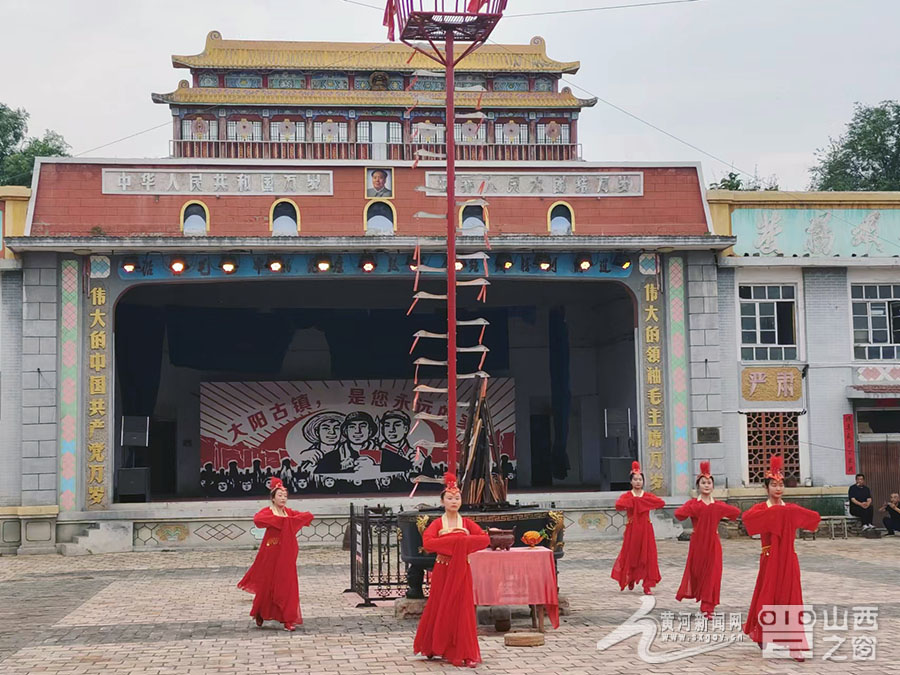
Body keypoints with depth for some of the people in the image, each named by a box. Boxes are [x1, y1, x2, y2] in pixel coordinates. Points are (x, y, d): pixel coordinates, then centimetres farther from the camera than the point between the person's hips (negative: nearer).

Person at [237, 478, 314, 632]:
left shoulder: (289, 512, 10)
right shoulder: (268, 511, -7)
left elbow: (308, 516, 6)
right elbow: (257, 519, -29)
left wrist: (292, 521, -8)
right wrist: (280, 520, -26)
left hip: (286, 556, 4)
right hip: (271, 555, -4)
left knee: (286, 586, 1)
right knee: (267, 585, 5)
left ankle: (288, 620, 6)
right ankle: (259, 614, 28)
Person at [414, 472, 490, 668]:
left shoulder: (466, 523, 3)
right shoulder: (437, 524, -2)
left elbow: (485, 539, -7)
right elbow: (427, 542, -20)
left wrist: (464, 541, -18)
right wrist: (455, 540, -21)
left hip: (461, 571, 1)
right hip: (442, 571, -1)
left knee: (462, 610, -1)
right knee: (440, 609, 6)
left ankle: (464, 653, 2)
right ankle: (435, 648, 23)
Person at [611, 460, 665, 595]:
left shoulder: (648, 495, 6)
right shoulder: (627, 496, 0)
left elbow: (661, 503, -13)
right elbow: (618, 505, -22)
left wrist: (643, 501, -15)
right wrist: (633, 501, -17)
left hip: (646, 529, 1)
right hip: (632, 529, -1)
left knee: (648, 557, -4)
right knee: (631, 555, 5)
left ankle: (647, 586, 0)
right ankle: (630, 580, 32)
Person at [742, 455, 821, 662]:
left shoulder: (791, 509, 7)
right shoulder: (761, 508, -5)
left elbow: (815, 517, 2)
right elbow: (746, 517, -28)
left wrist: (792, 517, -4)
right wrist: (773, 512, -30)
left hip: (788, 560, 3)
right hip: (770, 559, -3)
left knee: (791, 600, 0)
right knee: (767, 597, 6)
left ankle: (794, 645, 0)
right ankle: (759, 634, 29)